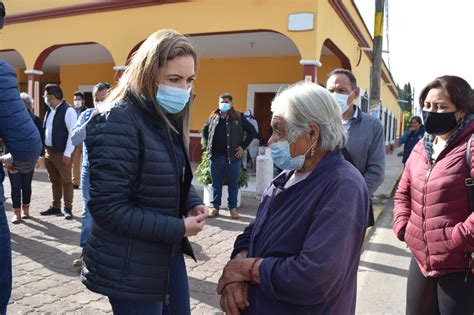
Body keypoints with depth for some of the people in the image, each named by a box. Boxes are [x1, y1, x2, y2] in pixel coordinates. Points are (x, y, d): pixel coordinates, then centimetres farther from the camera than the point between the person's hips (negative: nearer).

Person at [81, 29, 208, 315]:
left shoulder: (168, 118, 6)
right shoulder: (118, 122, -22)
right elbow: (108, 209, -24)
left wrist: (193, 204, -4)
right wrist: (178, 228, -20)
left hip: (169, 253, 8)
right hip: (131, 267, -8)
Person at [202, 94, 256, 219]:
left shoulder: (238, 117, -2)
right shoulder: (213, 117, 8)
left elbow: (252, 131, 0)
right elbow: (204, 130, 23)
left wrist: (243, 146, -5)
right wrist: (207, 144, 10)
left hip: (233, 156, -2)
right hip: (216, 156, 3)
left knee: (233, 184, 7)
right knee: (216, 183, 10)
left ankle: (233, 208, 17)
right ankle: (215, 207, 21)